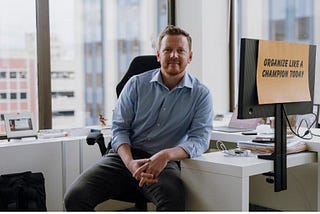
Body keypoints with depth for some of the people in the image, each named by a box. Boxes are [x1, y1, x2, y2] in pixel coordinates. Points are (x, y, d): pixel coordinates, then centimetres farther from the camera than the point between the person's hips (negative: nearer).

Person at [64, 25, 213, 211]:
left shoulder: (201, 94, 5)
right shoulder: (136, 84, 8)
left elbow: (200, 140, -5)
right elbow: (119, 128, 5)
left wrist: (167, 154, -25)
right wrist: (130, 163, -16)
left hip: (164, 163, -2)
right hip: (126, 156, 3)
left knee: (173, 199, -37)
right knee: (75, 196, -19)